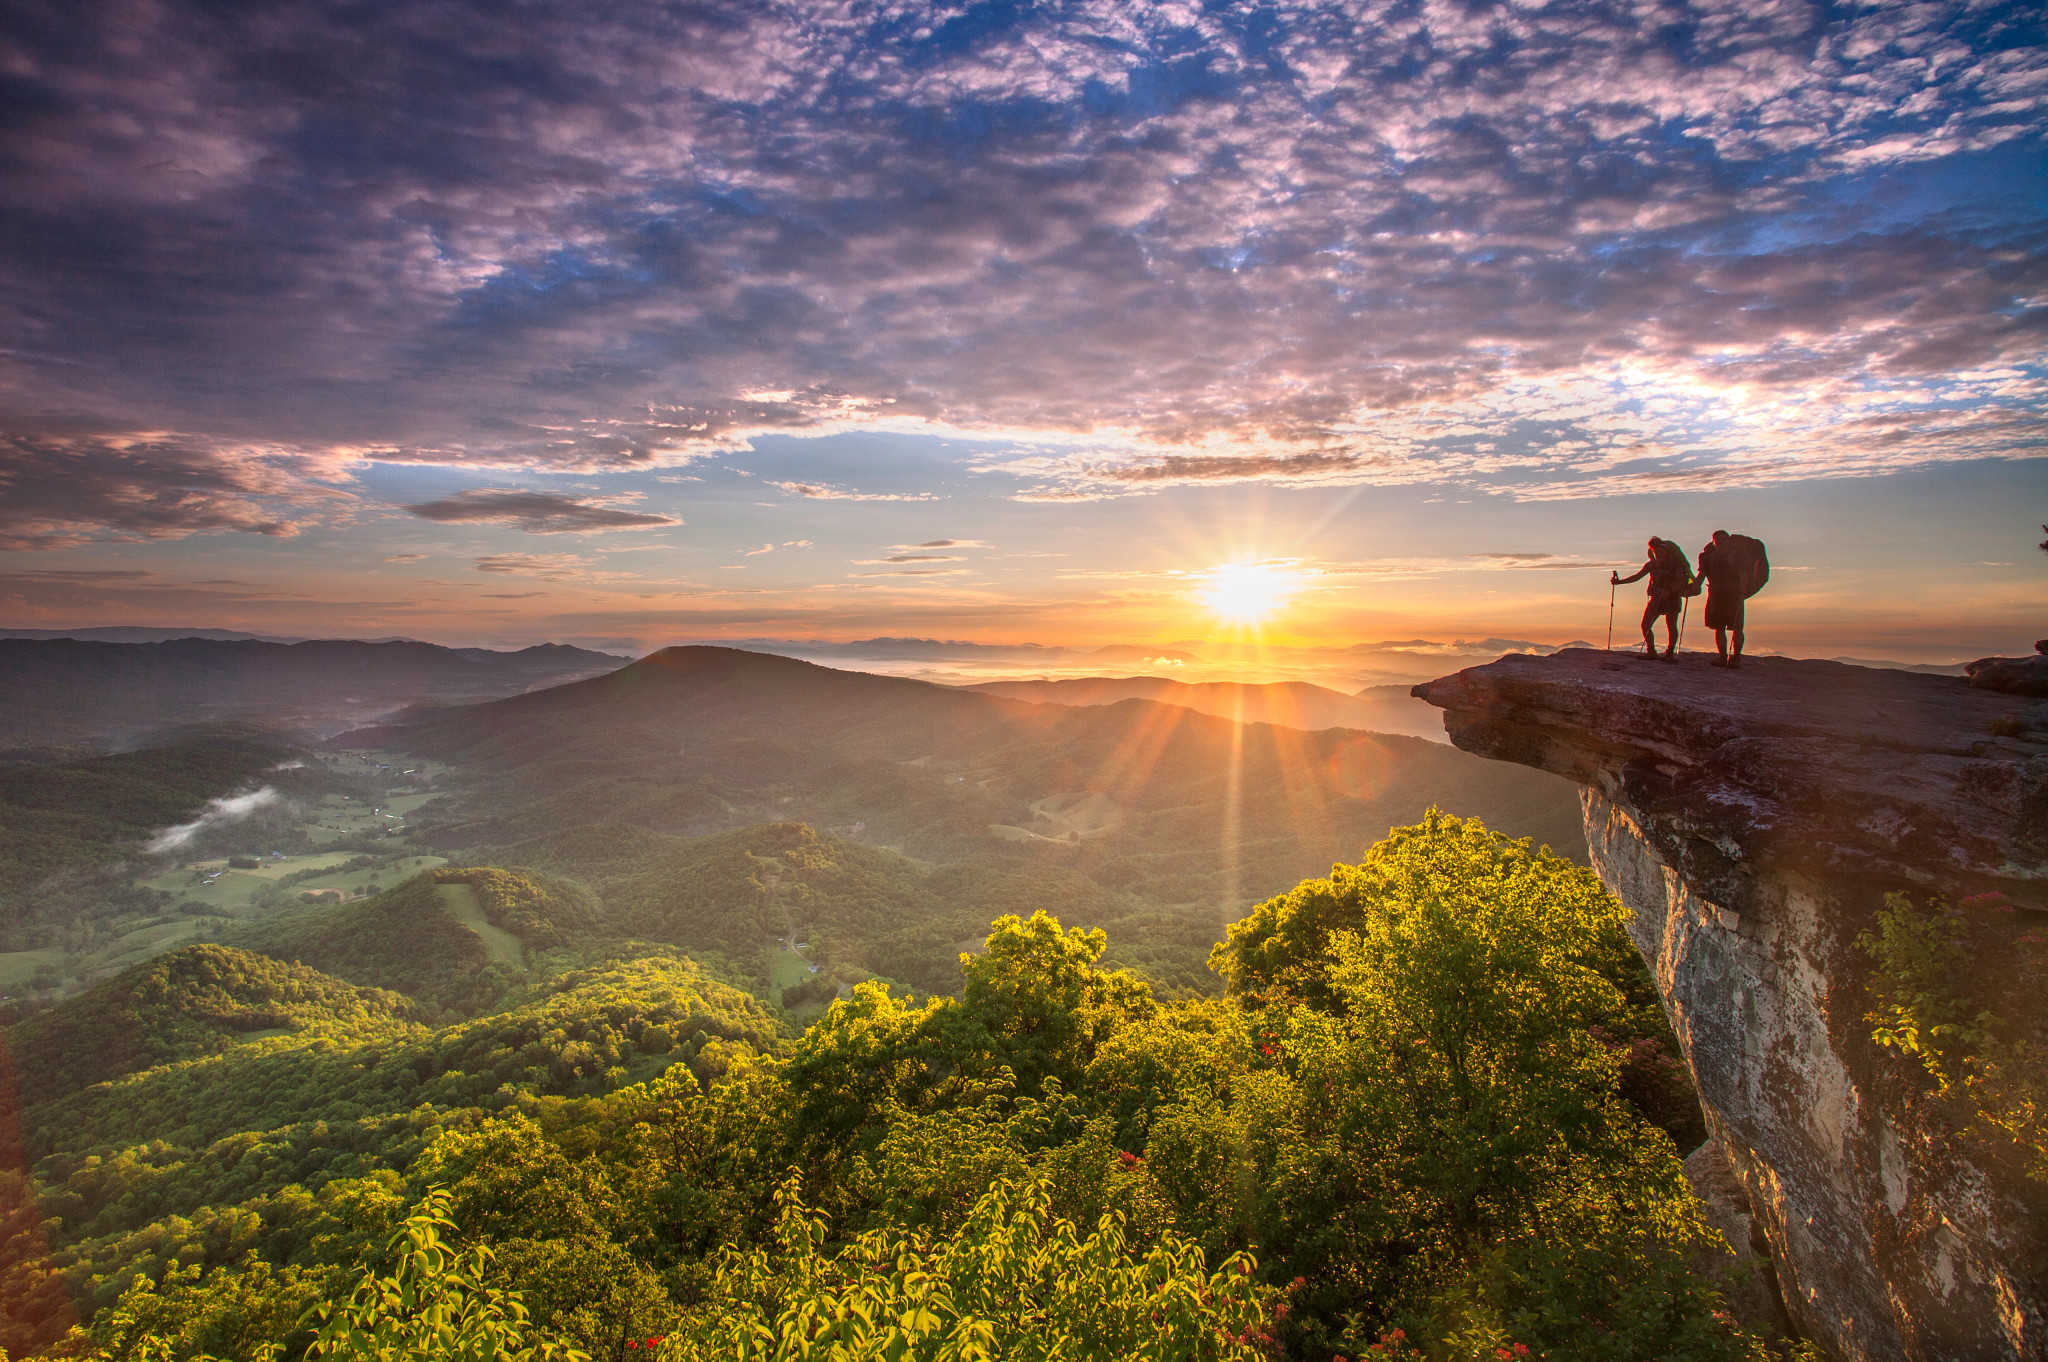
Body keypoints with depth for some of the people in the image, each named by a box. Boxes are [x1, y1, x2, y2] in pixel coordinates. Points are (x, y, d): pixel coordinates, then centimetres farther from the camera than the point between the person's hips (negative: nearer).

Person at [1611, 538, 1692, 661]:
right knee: (1645, 625, -4)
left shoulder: (1674, 564, -9)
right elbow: (1637, 576, 7)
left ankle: (1670, 653, 7)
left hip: (1672, 598, -5)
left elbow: (1682, 582, -12)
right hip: (1656, 598, 5)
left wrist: (1669, 591, -26)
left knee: (1671, 626, -9)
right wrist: (1619, 581, -2)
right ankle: (1651, 652, 8)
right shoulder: (1651, 565, 4)